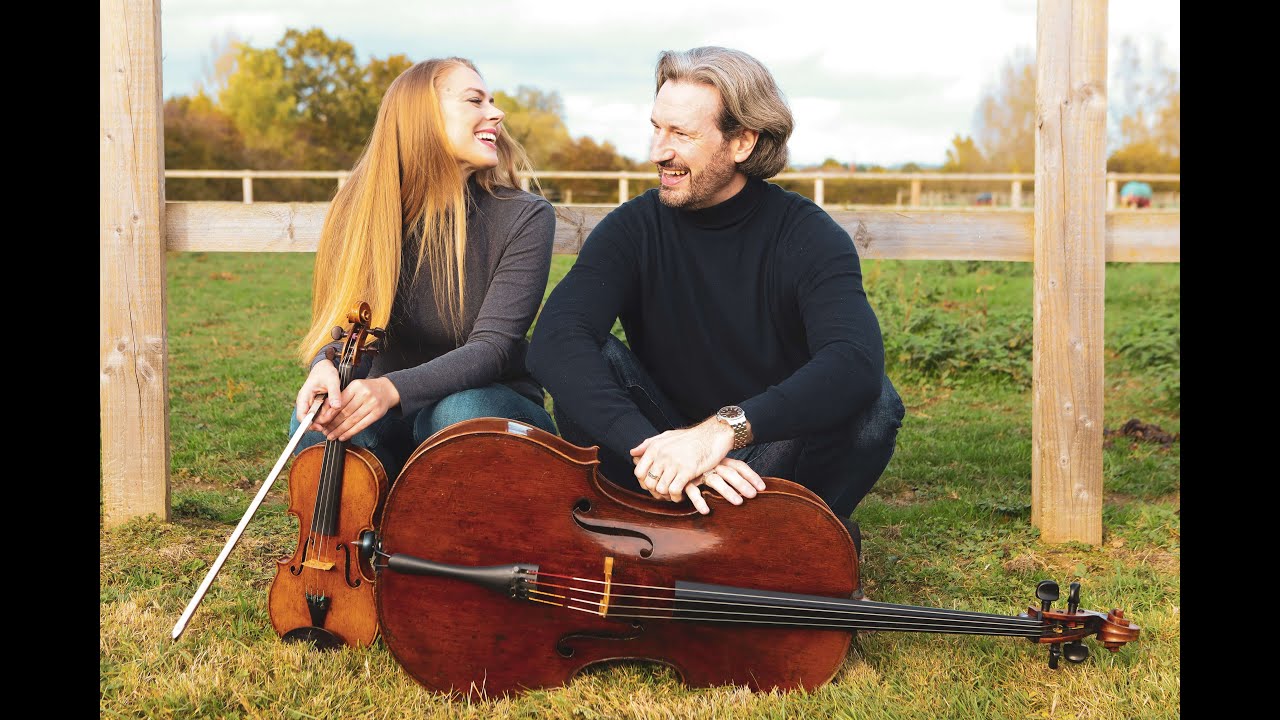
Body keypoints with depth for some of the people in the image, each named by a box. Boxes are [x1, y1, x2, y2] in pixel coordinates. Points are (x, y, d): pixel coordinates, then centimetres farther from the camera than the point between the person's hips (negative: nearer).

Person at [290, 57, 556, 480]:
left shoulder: (526, 218, -11)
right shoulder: (366, 211, -3)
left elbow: (493, 347, -21)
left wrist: (393, 388, -39)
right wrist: (328, 366, -37)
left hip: (496, 408, -2)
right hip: (396, 417, 2)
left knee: (460, 413, -36)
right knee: (322, 419, -29)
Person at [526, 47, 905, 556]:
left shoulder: (809, 237, -15)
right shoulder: (633, 230, -10)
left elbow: (856, 361, -35)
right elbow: (554, 342, -28)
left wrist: (725, 428, -50)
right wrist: (649, 448, -45)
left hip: (778, 457, -1)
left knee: (875, 401, -29)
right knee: (590, 366, -24)